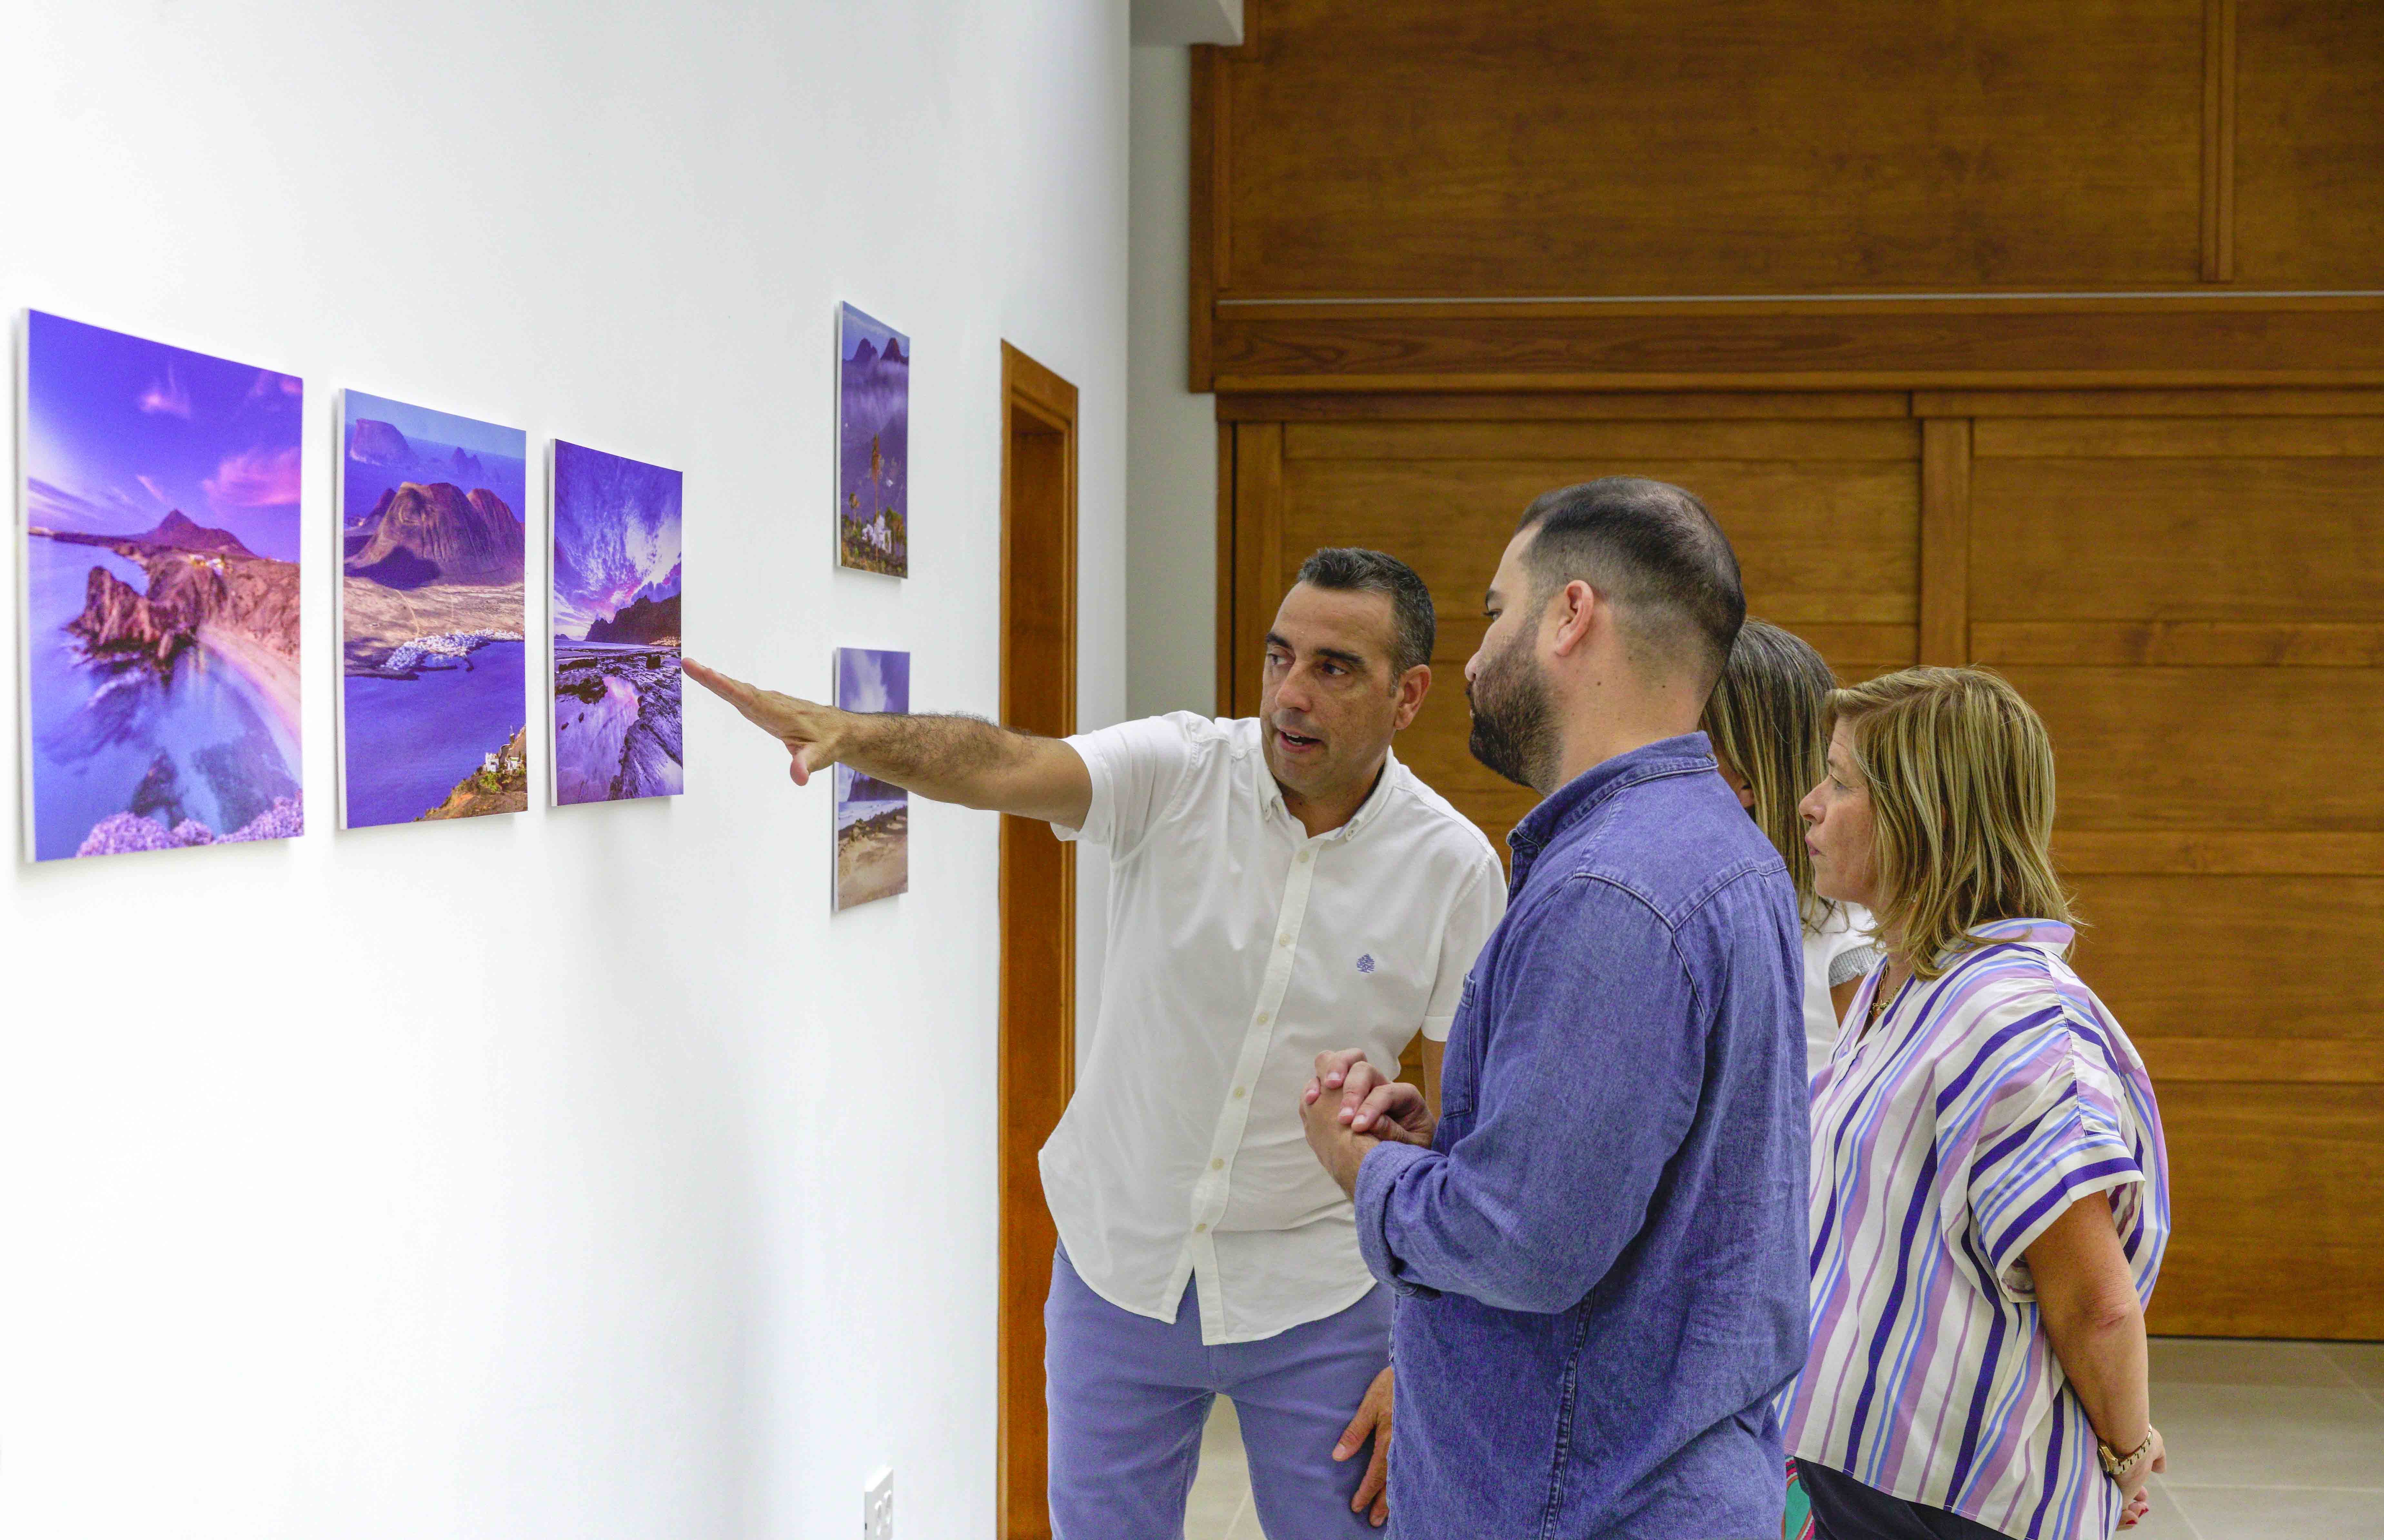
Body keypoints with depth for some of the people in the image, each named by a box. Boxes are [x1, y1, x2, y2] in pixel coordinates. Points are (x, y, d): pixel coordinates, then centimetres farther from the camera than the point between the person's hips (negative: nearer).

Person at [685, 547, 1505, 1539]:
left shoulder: (1454, 868, -11)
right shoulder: (1178, 772, -10)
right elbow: (1003, 769, -29)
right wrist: (852, 734, -49)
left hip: (1316, 1303, -1)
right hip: (1119, 1268, 1)